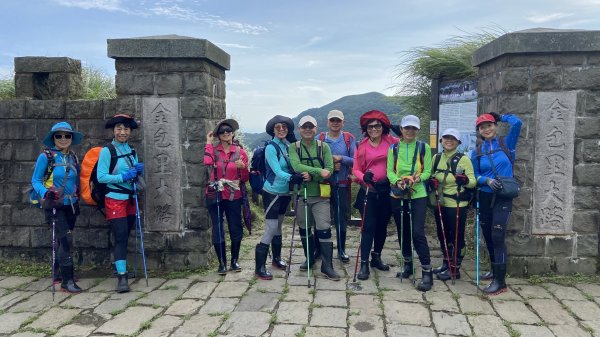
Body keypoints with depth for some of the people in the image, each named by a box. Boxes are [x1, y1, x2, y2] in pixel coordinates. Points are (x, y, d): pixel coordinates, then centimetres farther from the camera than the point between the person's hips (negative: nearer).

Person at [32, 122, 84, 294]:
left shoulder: (73, 157, 6)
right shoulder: (46, 156, -9)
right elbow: (35, 181, -7)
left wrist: (77, 202, 16)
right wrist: (46, 193, -24)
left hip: (71, 205, 6)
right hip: (55, 206, -5)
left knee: (62, 239, 17)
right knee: (66, 239, -14)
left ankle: (58, 272, 34)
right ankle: (67, 281, -8)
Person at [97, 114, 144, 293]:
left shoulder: (132, 151, 9)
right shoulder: (107, 151, -10)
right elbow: (101, 177, -15)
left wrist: (139, 169, -6)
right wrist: (123, 176, -23)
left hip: (130, 199, 6)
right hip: (115, 200, -6)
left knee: (125, 236, 15)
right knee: (120, 237, -11)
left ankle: (121, 268, 29)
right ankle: (122, 276, -10)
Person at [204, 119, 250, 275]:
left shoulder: (240, 152, 3)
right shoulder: (214, 150, 3)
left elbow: (245, 179, 2)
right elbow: (207, 162, -22)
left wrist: (243, 167, -19)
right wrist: (209, 142, -9)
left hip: (234, 196, 1)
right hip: (216, 196, 0)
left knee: (236, 230, 6)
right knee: (217, 231, 2)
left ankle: (234, 260, 24)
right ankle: (222, 263, 16)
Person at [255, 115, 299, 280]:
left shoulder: (288, 145, 4)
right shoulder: (271, 147, -15)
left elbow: (294, 166, 5)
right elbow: (277, 171, -24)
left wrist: (298, 177, -14)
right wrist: (291, 178, -40)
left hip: (285, 192, 6)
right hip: (272, 192, -6)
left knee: (278, 226, 19)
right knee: (271, 228, -7)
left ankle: (277, 258, 35)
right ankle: (259, 267, 1)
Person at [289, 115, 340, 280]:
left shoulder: (323, 147, 2)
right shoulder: (294, 147, 2)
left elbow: (329, 170, -9)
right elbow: (296, 166, -17)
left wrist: (311, 176, -22)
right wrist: (319, 171, -25)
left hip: (320, 194, -1)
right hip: (301, 193, 2)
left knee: (324, 229, -8)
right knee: (304, 228, 14)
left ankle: (327, 266, 0)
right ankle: (309, 258, 34)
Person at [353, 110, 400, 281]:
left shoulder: (392, 142, 1)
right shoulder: (361, 146, 2)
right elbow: (355, 169, 0)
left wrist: (400, 133, -12)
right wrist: (363, 177, -19)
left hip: (386, 190, 2)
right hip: (368, 191, -1)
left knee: (382, 226, 13)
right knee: (368, 227, -4)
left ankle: (376, 257, 31)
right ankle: (364, 264, 1)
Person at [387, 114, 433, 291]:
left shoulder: (424, 147, 2)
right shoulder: (393, 149, 7)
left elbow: (427, 171, 1)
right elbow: (389, 171, 2)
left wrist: (418, 178, -20)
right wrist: (397, 182, -18)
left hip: (418, 194, -3)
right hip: (398, 194, 3)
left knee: (417, 232, -11)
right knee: (402, 232, 11)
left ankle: (427, 272, -4)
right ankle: (408, 265, 30)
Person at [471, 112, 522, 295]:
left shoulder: (507, 143, 0)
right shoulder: (477, 152, 7)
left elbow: (517, 123, -13)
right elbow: (475, 176, 4)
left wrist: (500, 116, 3)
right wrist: (487, 180, -17)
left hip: (503, 197, -4)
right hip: (485, 198, 4)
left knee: (497, 236, -12)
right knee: (488, 237, 13)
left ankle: (500, 281, -7)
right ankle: (495, 271, 32)